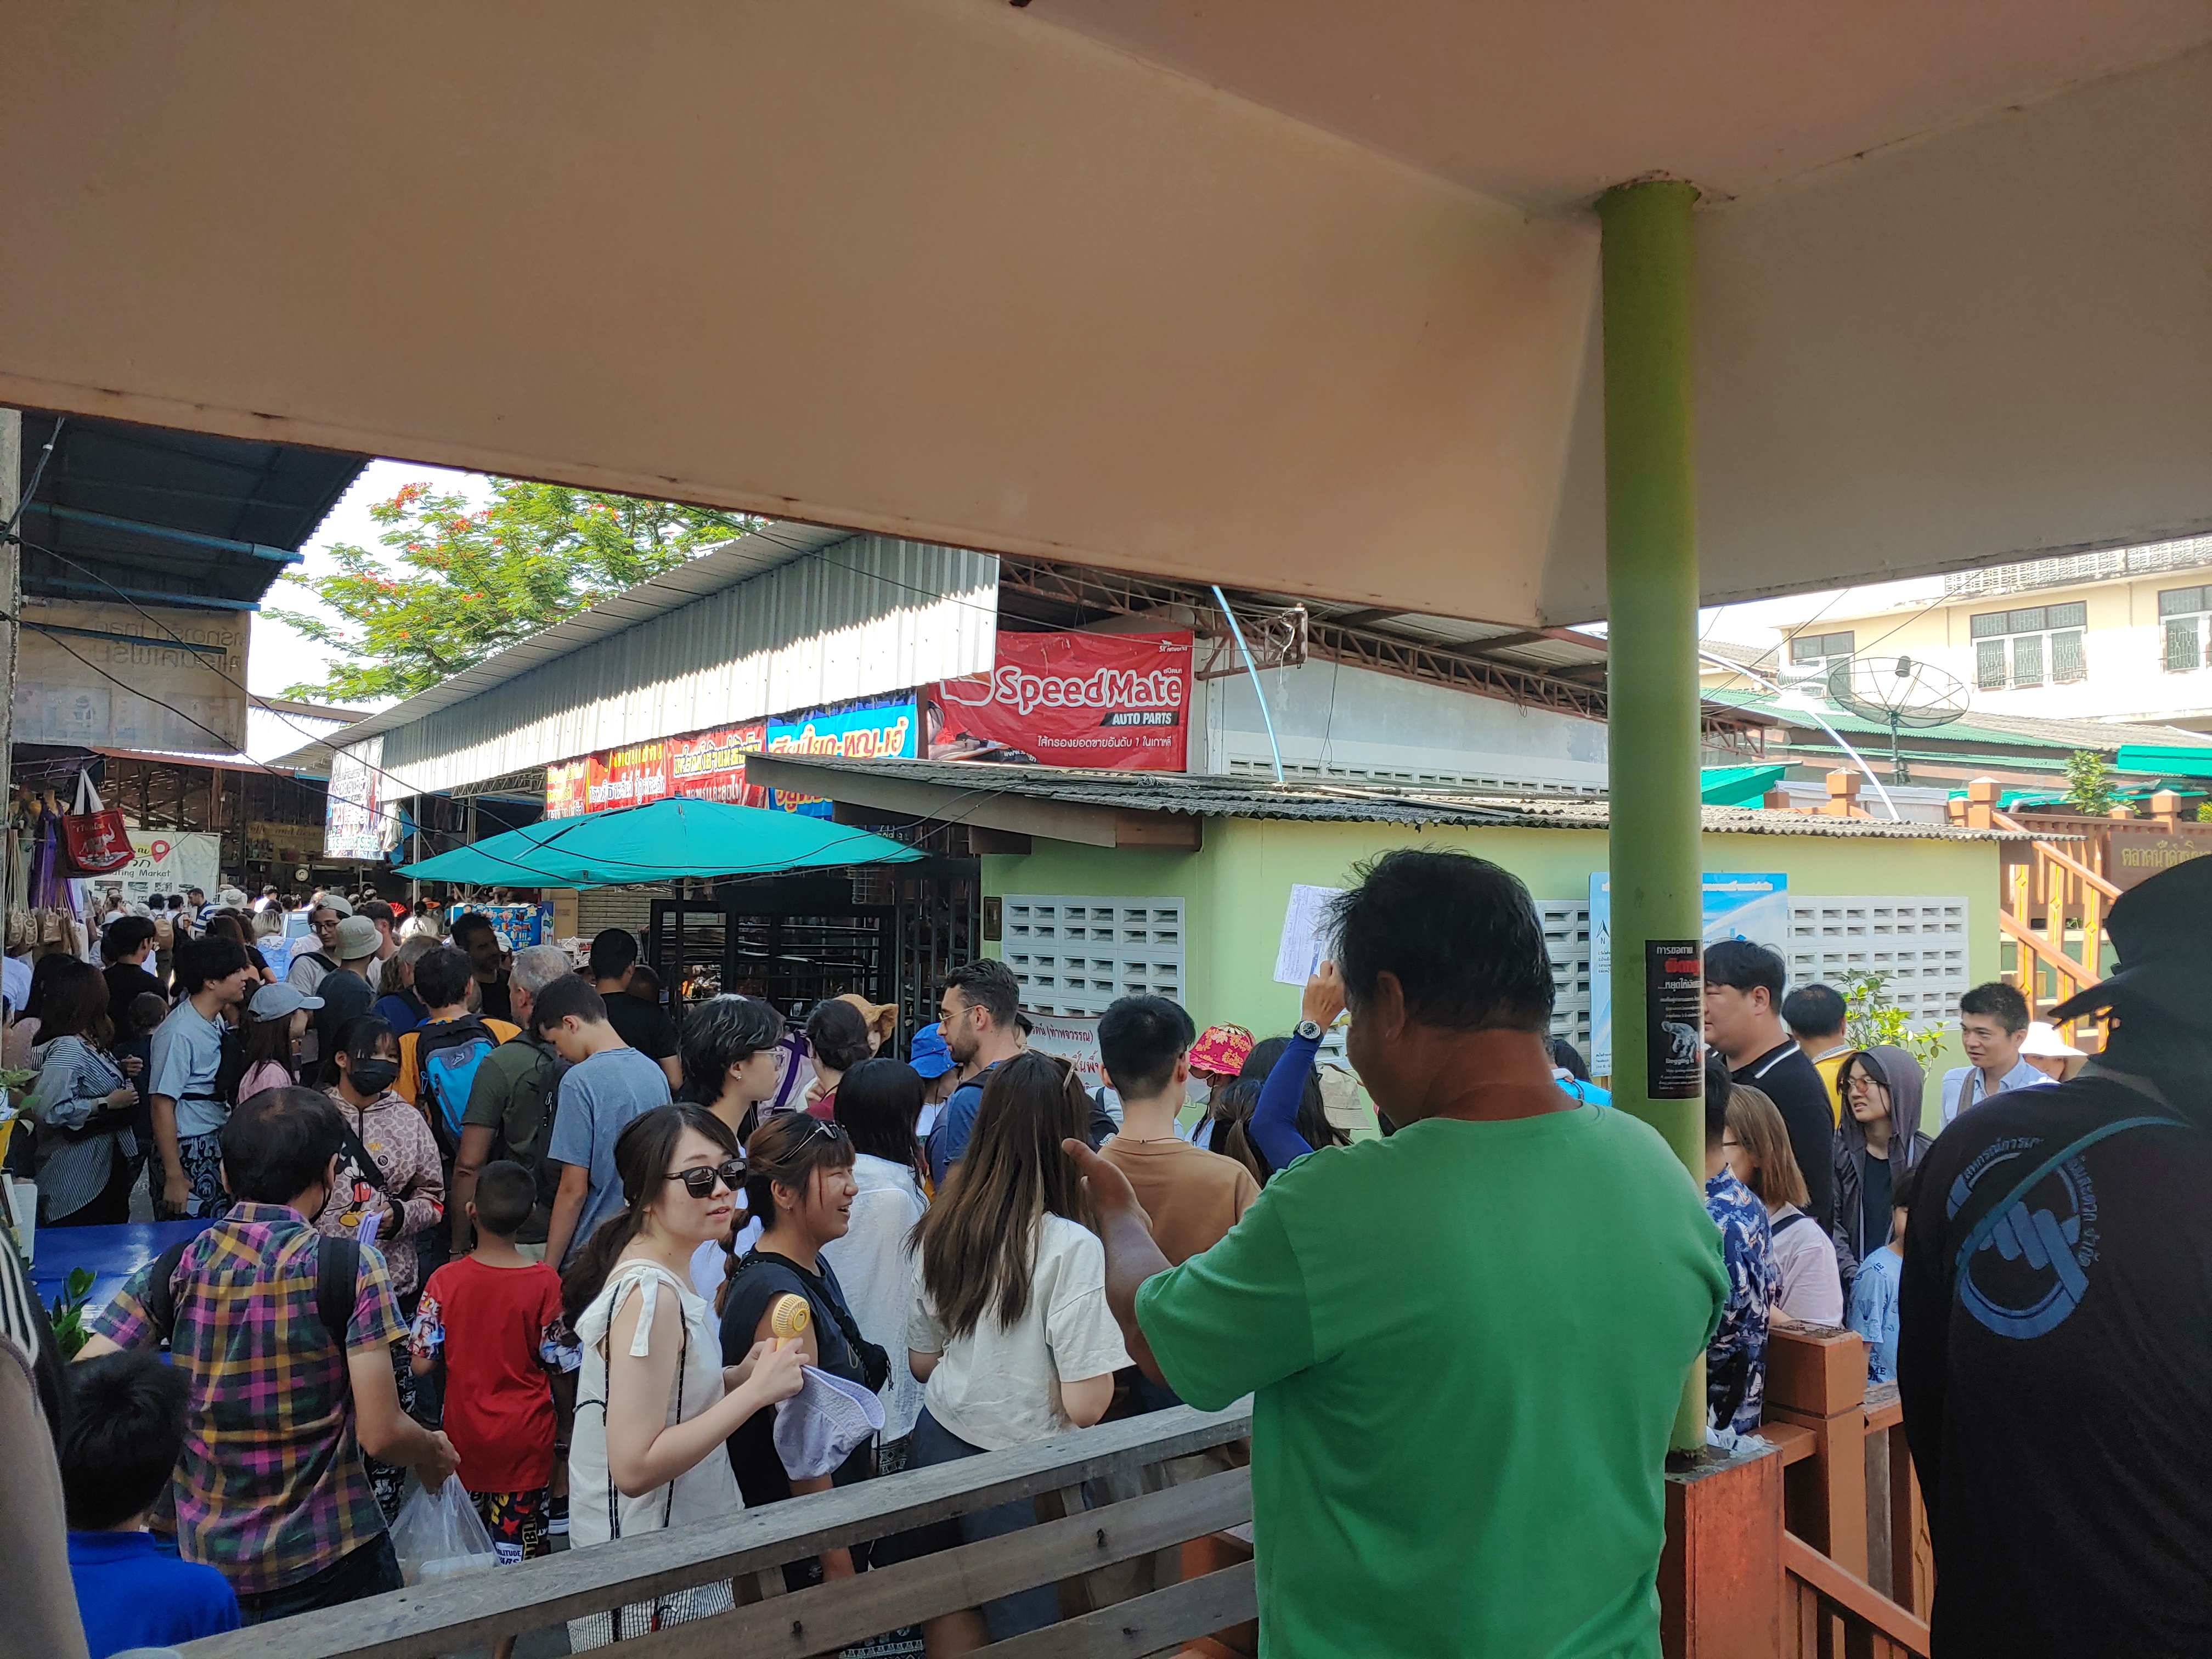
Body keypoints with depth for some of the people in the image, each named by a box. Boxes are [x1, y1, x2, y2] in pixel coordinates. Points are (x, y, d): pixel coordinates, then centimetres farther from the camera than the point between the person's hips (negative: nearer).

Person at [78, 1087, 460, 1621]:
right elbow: (382, 1435, -16)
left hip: (207, 1557, 4)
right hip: (328, 1560, -3)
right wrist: (433, 1452, 6)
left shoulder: (174, 1269, -5)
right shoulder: (349, 1267, -15)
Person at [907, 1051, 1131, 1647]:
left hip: (939, 1442, 5)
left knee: (948, 1614, 19)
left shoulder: (944, 1227, -5)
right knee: (1030, 1631, 14)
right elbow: (1086, 1404, -21)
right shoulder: (1071, 1246, -22)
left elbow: (922, 1361, 7)